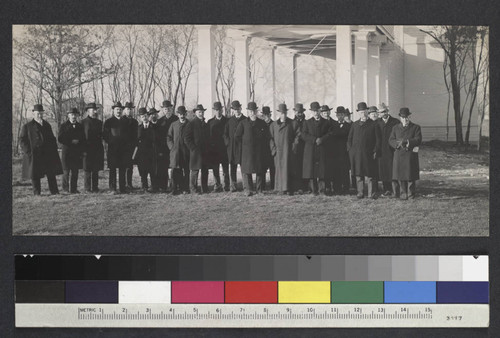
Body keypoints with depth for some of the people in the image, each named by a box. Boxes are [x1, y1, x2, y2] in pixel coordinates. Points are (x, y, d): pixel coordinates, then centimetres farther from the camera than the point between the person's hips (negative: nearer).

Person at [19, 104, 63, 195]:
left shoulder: (47, 125, 15)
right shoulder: (27, 127, 3)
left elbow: (52, 139, 19)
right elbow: (22, 140, 0)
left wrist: (54, 150, 4)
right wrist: (28, 152, -11)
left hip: (48, 154, 3)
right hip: (34, 156, -3)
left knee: (51, 174, 1)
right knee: (35, 176, 1)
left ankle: (54, 192, 4)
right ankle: (36, 193, 8)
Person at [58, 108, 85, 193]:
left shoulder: (80, 127, 13)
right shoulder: (63, 126, 3)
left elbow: (83, 140, 13)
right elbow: (60, 139, -5)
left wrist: (82, 151, 2)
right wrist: (71, 142, -12)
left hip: (77, 153, 3)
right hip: (66, 152, -3)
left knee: (75, 171, 2)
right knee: (66, 171, -4)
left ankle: (73, 188, 6)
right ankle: (65, 188, 2)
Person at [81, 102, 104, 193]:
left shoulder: (99, 122, 13)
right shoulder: (83, 122, -1)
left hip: (97, 150, 4)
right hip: (87, 150, -4)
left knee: (96, 169, 6)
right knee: (87, 169, -1)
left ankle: (95, 187, 11)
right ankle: (87, 188, 3)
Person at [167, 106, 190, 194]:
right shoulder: (173, 125, 12)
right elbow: (169, 138, 13)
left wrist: (190, 147, -1)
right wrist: (172, 147, 0)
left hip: (186, 151, -1)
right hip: (176, 151, 1)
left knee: (186, 171, 1)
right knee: (175, 171, -7)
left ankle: (185, 189, 8)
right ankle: (175, 189, -6)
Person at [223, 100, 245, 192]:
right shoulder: (230, 120, 10)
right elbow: (225, 133, 12)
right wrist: (228, 142, -1)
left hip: (242, 146, -2)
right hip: (231, 147, 2)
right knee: (232, 167, 3)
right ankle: (233, 186, 6)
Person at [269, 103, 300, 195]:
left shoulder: (292, 124, 2)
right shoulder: (274, 125, 10)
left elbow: (298, 135, 4)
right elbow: (271, 138, 10)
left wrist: (294, 145, -3)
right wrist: (273, 149, 1)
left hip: (288, 150, -3)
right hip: (278, 151, 3)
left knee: (287, 168, -8)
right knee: (279, 169, 1)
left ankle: (289, 189, -7)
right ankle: (281, 188, 6)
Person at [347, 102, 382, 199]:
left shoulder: (373, 124, 5)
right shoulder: (355, 124, 14)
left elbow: (378, 139, 3)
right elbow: (349, 138, 16)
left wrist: (375, 151, -6)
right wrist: (350, 150, 5)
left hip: (368, 154, -3)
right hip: (356, 154, 3)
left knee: (369, 174, -4)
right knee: (358, 174, 5)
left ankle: (371, 193, -2)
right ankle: (360, 193, 10)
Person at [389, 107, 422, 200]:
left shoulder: (415, 127, 7)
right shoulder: (396, 128, 15)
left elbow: (418, 140, -6)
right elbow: (391, 140, 6)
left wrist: (407, 142, -18)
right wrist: (399, 144, -14)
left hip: (411, 155, -2)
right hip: (399, 155, 2)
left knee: (410, 176, -2)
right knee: (401, 176, 1)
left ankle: (411, 194, 6)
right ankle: (403, 194, 8)